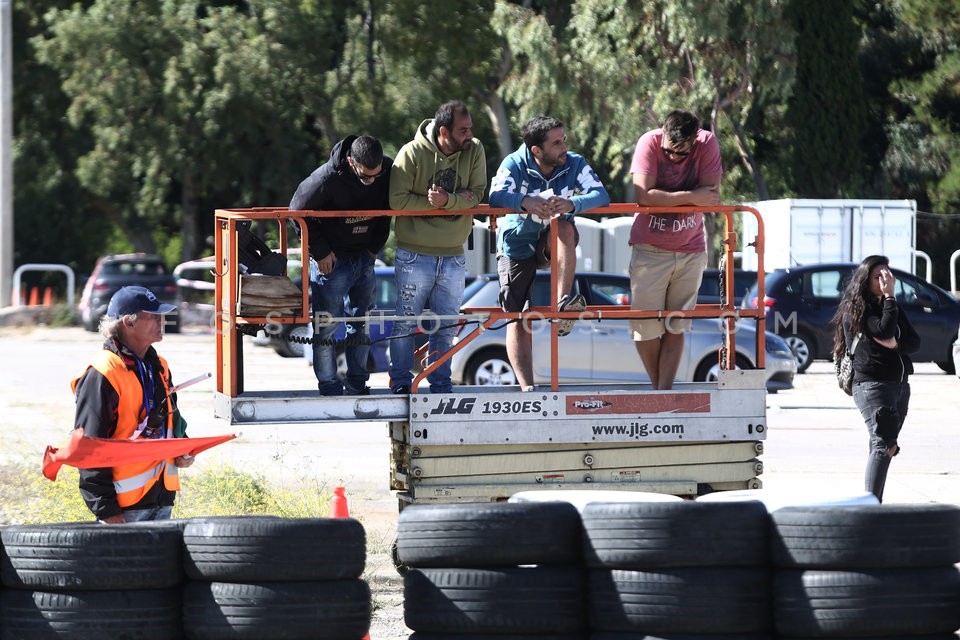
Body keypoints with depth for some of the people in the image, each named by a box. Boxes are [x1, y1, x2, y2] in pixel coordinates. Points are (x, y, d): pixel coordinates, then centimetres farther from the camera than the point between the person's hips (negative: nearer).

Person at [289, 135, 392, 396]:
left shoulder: (389, 171, -11)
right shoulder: (327, 178, -26)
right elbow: (298, 211, -13)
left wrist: (375, 246, 5)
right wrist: (320, 252, -11)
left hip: (364, 258, 5)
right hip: (331, 260, -5)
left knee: (362, 324, 9)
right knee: (326, 325, -5)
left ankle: (358, 384, 17)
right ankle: (329, 387, 1)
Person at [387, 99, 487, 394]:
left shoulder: (474, 151, -2)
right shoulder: (412, 153, -11)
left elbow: (476, 194, -8)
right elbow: (397, 199, -14)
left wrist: (446, 201, -25)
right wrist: (432, 203, -17)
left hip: (453, 257, 3)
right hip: (414, 255, -3)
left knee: (445, 328, 9)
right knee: (406, 324, 3)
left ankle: (441, 386, 18)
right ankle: (400, 384, 14)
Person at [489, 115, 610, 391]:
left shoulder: (574, 164, -14)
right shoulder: (515, 165, -19)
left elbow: (601, 195, -26)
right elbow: (496, 196, -35)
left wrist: (572, 204, -48)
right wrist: (528, 202, -56)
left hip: (554, 242, 1)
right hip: (517, 243, -1)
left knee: (565, 228, -35)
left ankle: (562, 306, -36)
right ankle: (526, 387, -7)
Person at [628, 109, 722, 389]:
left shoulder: (707, 144, -10)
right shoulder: (649, 143, -15)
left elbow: (711, 196, -15)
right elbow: (644, 196, -24)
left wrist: (665, 198, -17)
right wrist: (691, 196, -20)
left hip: (690, 249, 1)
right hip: (650, 248, -1)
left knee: (676, 327, 2)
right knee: (646, 327, -4)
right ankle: (658, 388, 15)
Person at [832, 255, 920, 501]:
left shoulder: (891, 306, 18)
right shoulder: (856, 309, -4)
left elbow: (915, 342, 11)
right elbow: (884, 331, -18)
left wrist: (894, 344, -9)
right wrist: (889, 296, -12)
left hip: (900, 385, 8)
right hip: (872, 384, -8)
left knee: (888, 445, 9)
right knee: (882, 444, -21)